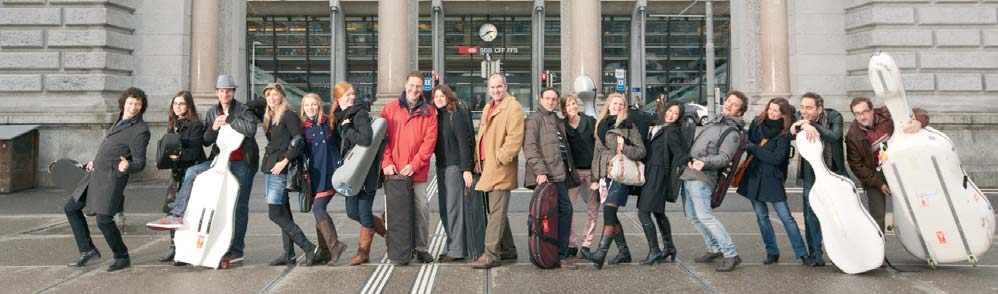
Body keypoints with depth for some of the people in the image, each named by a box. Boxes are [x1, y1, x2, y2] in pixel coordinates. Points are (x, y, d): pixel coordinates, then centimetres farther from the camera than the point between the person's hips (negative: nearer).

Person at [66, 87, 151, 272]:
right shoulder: (122, 118, 9)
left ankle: (122, 258, 9)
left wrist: (127, 167, -39)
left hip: (112, 177, -9)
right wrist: (96, 161, 30)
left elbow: (140, 163, -17)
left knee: (103, 220, -10)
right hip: (96, 174, 9)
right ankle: (88, 250, 20)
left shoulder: (140, 131, -17)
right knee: (71, 208, 14)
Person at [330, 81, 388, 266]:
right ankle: (387, 232, 28)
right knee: (352, 212, 10)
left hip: (366, 171, -8)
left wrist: (347, 129, -17)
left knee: (364, 211, -1)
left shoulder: (360, 113, -14)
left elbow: (366, 139, -29)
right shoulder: (340, 117, 10)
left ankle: (363, 251, 15)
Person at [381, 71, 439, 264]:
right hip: (393, 171, 0)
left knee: (421, 209, 0)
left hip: (417, 171, 0)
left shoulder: (428, 112, 6)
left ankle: (421, 248, 13)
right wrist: (386, 162, -9)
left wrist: (414, 165, -11)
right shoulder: (390, 108, 7)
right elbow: (382, 137, 3)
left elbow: (429, 141, -2)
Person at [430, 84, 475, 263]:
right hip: (441, 166, 8)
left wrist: (467, 168, -17)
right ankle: (452, 246, 20)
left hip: (454, 166, -8)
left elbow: (464, 142, -13)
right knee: (444, 210, 10)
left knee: (453, 208, -4)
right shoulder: (438, 116, 13)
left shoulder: (456, 115, -9)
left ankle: (455, 250, 3)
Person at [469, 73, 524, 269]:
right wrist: (478, 159, 14)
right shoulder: (488, 108, 20)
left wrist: (500, 158, -17)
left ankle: (491, 255, -6)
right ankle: (508, 249, 27)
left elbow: (515, 138, -17)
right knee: (495, 211, 15)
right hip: (486, 166, 9)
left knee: (496, 212, -8)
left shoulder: (513, 107, -8)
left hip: (500, 169, -9)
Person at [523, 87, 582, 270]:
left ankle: (559, 254, 15)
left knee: (563, 211, 8)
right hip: (547, 175, -9)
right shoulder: (534, 119, -2)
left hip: (560, 174, 9)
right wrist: (540, 171, -21)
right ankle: (561, 255, -7)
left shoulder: (558, 121, 24)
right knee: (565, 209, -13)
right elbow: (530, 147, -12)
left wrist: (571, 172, 21)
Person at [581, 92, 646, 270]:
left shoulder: (628, 126, -1)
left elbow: (641, 151, -2)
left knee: (609, 211, -16)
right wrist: (594, 177, 16)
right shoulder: (601, 125, 16)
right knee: (611, 215, 7)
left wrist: (624, 148, -19)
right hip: (605, 175, 6)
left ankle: (601, 253, -20)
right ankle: (623, 251, 20)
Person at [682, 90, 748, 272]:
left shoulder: (731, 132, -6)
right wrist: (689, 160, 14)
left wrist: (704, 162, -30)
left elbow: (724, 158, -16)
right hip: (688, 173, 9)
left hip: (701, 177, -9)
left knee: (704, 216, -16)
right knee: (693, 216, 11)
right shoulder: (714, 122, 20)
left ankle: (731, 255, -12)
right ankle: (714, 249, 21)